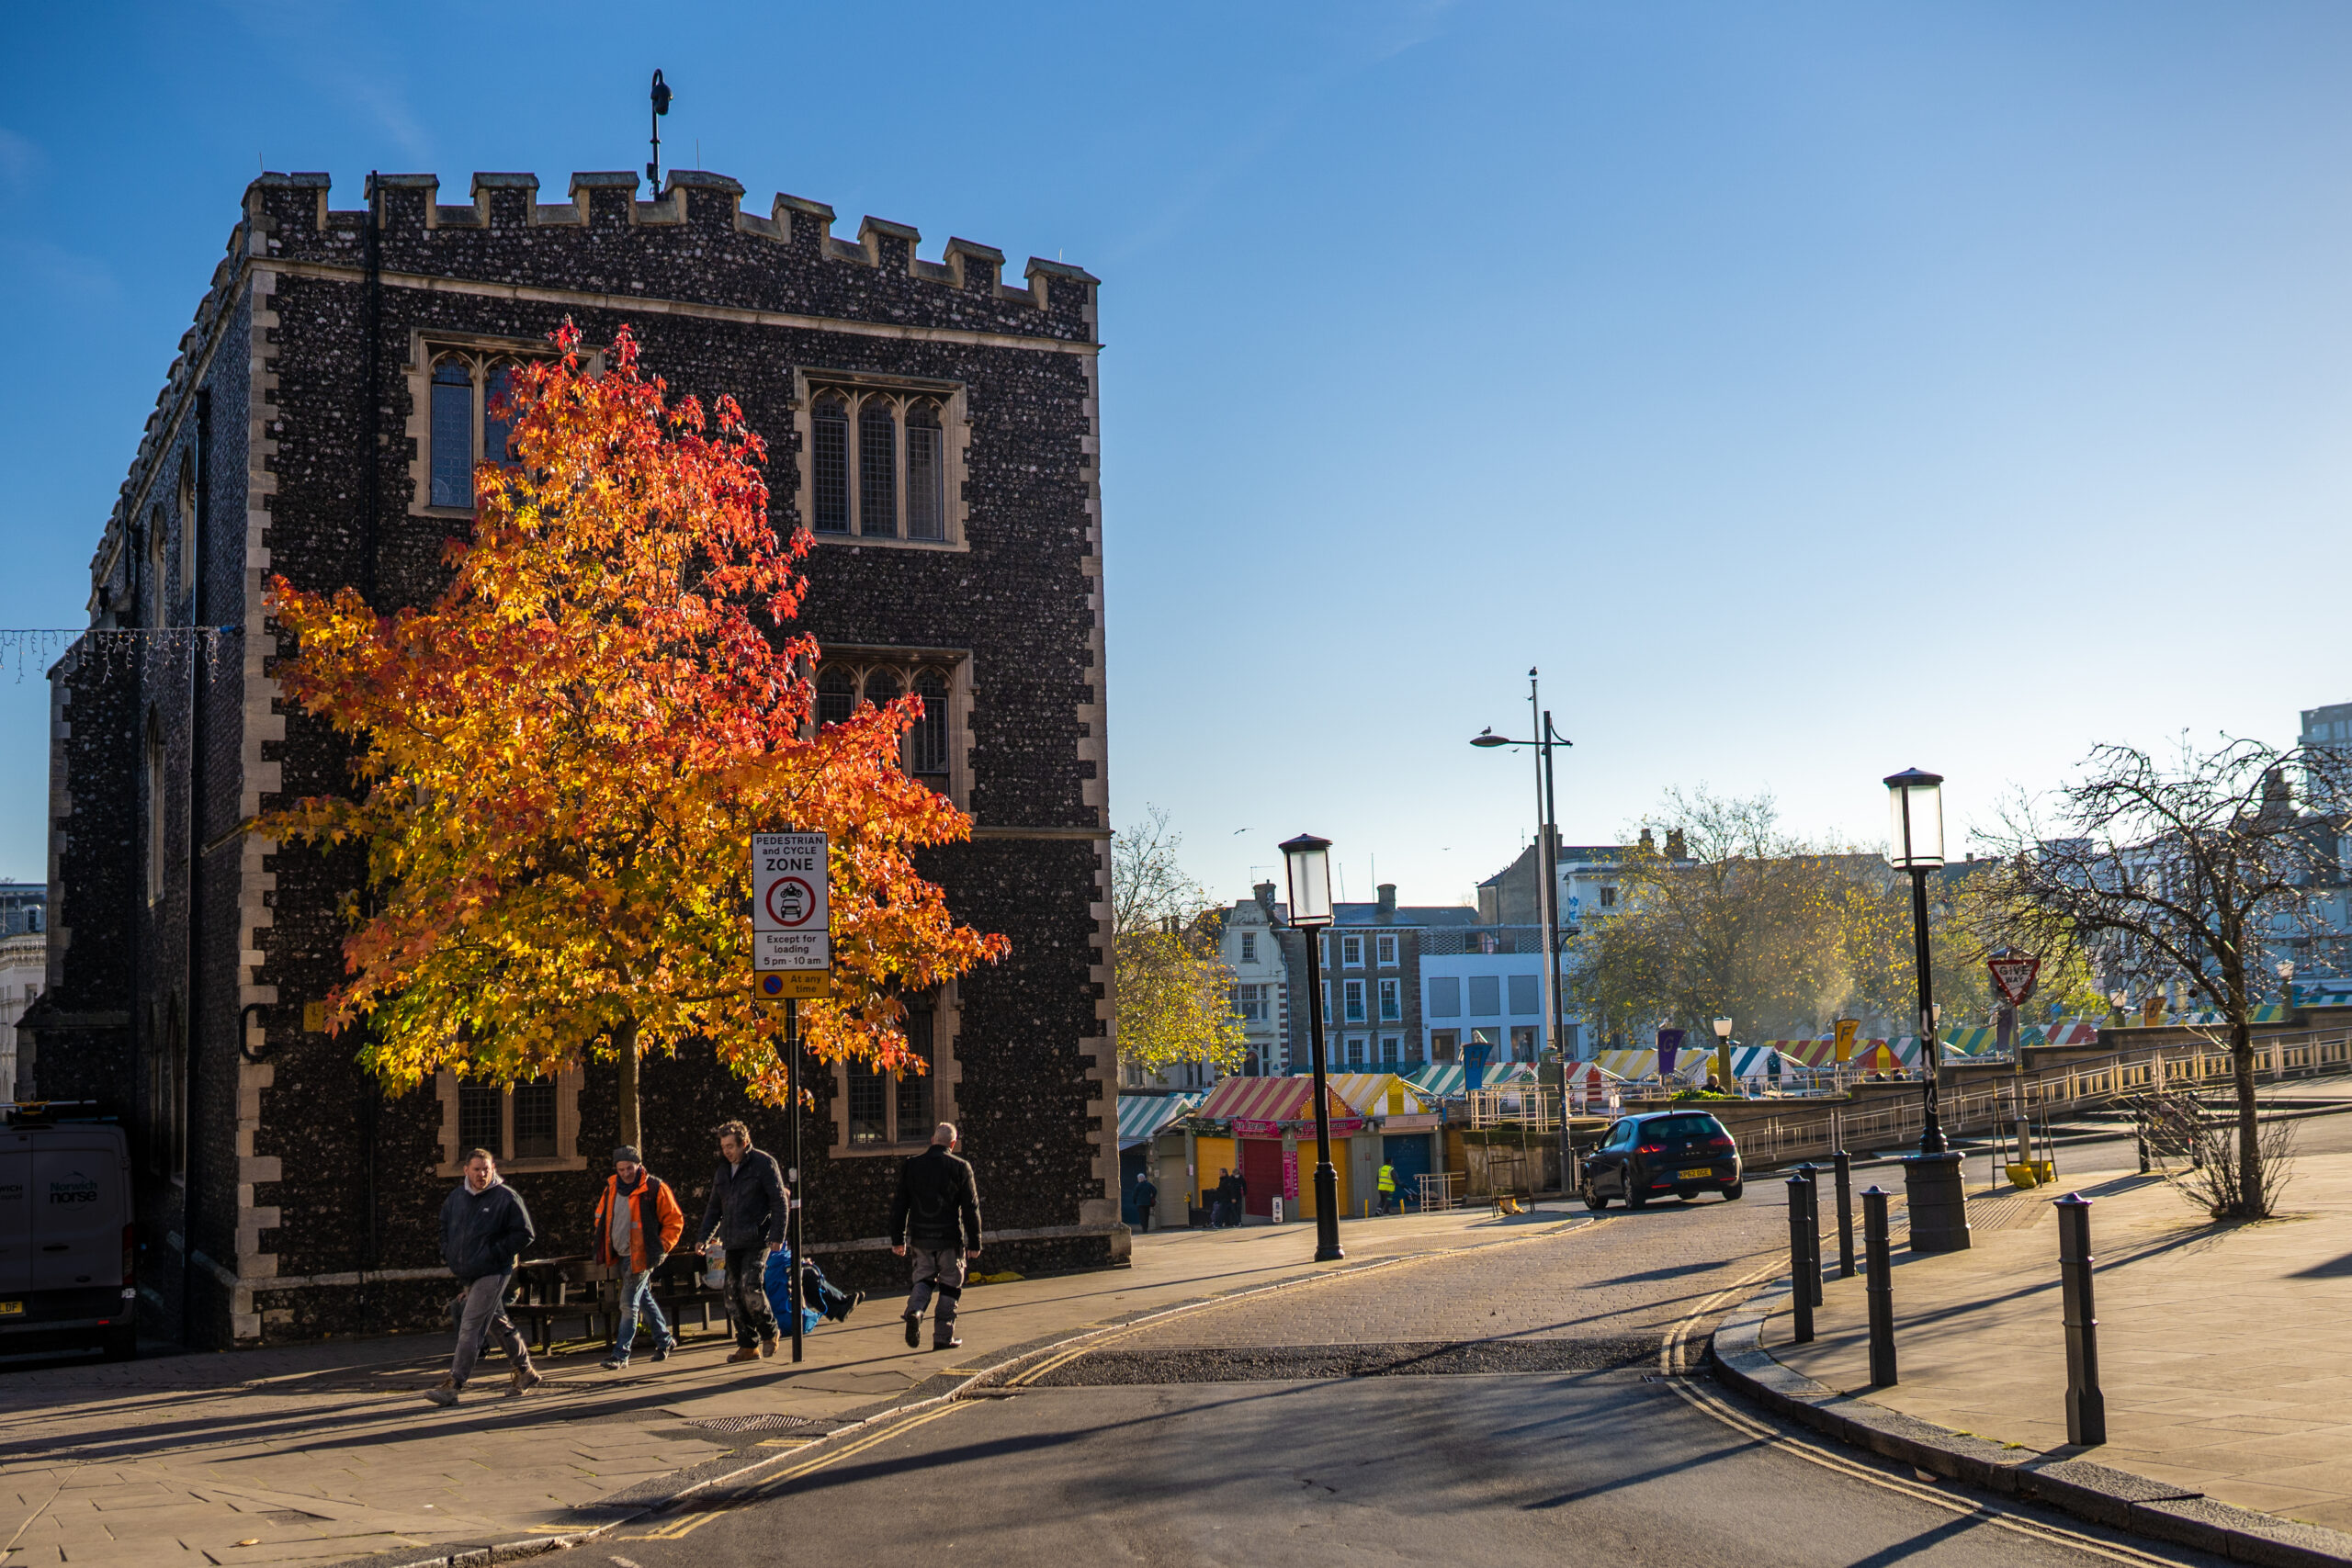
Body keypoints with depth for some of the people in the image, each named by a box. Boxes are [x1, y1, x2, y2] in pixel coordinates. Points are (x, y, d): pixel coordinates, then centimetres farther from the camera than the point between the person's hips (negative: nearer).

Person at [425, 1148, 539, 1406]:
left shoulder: (507, 1198, -10)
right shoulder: (456, 1198, 9)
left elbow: (525, 1234, -9)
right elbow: (444, 1227, 26)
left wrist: (495, 1253, -15)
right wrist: (448, 1254, 11)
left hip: (492, 1274, -7)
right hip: (466, 1275, 7)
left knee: (471, 1326, -12)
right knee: (498, 1323, 15)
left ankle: (453, 1385, -12)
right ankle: (526, 1372, 28)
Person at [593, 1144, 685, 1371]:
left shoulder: (655, 1188, -12)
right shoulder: (612, 1187, 6)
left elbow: (675, 1220, -7)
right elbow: (601, 1215, 22)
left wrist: (662, 1247, -12)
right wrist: (603, 1245, 13)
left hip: (641, 1256, -7)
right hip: (620, 1256, 7)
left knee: (629, 1304, -9)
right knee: (644, 1299, 18)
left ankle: (621, 1354, -5)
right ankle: (664, 1340, 33)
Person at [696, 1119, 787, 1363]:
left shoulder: (763, 1163, -4)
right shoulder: (723, 1170, 16)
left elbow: (780, 1202, -6)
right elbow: (714, 1207, 23)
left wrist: (776, 1236, -14)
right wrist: (704, 1237, 11)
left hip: (757, 1240, -7)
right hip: (733, 1243, 7)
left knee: (751, 1287, -16)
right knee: (734, 1295, 3)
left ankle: (769, 1333, 5)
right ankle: (748, 1346, 10)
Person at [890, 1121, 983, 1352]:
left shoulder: (911, 1166, 4)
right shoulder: (960, 1168, -5)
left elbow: (899, 1205, 5)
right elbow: (970, 1208, -5)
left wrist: (898, 1239, 12)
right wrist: (974, 1243, -1)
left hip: (920, 1237, 3)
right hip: (949, 1237, -3)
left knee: (924, 1278, 18)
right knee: (950, 1285, 9)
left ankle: (914, 1311, -10)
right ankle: (943, 1336, 8)